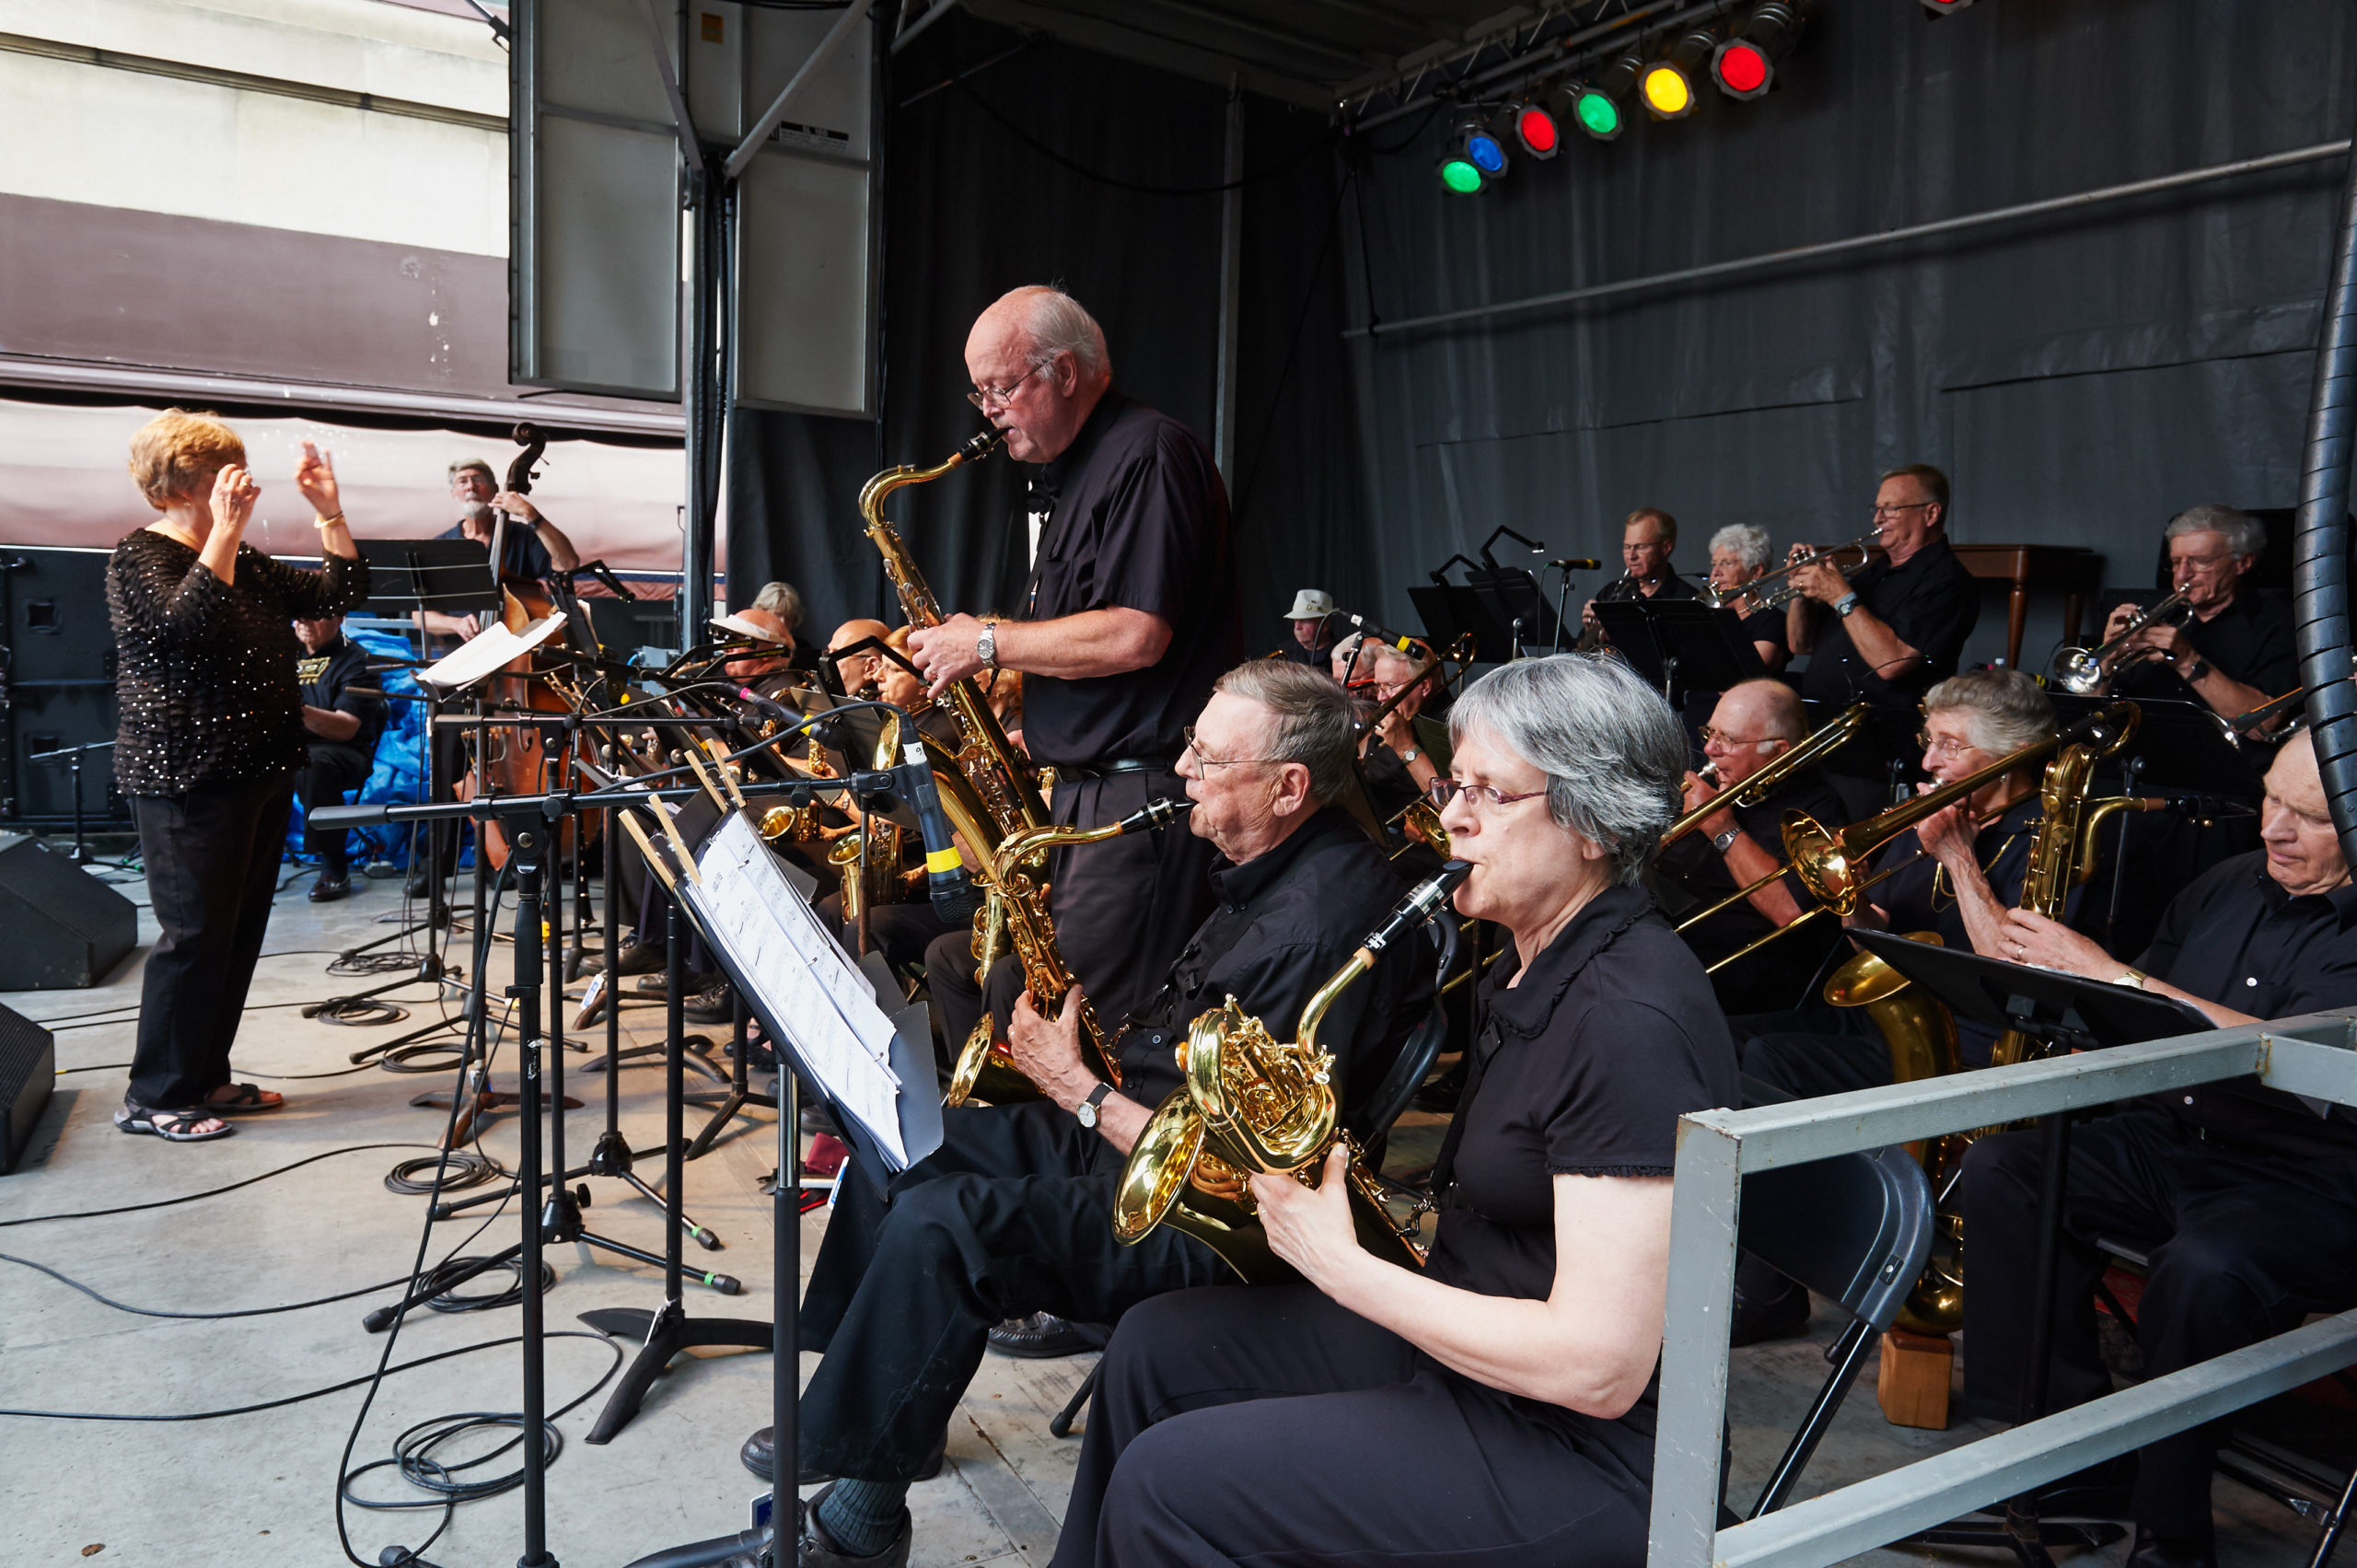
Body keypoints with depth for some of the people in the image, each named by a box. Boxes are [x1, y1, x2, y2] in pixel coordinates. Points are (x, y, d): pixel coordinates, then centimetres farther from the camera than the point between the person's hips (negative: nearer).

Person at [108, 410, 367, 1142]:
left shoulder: (246, 562, 15)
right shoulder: (139, 559, -7)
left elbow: (340, 593, 12)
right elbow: (187, 623, -26)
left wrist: (328, 511, 3)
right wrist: (225, 531, -26)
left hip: (260, 774, 8)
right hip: (188, 782, -8)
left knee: (241, 931, 12)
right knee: (195, 936, -5)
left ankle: (206, 1078, 23)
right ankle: (153, 1098, 7)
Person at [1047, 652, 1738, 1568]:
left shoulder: (1634, 1020, -26)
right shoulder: (1533, 962, 6)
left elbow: (1601, 1369, -28)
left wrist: (1339, 1266, -21)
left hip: (1574, 1458, -9)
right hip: (1461, 1336, 9)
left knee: (1166, 1484, -13)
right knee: (1155, 1346, 10)